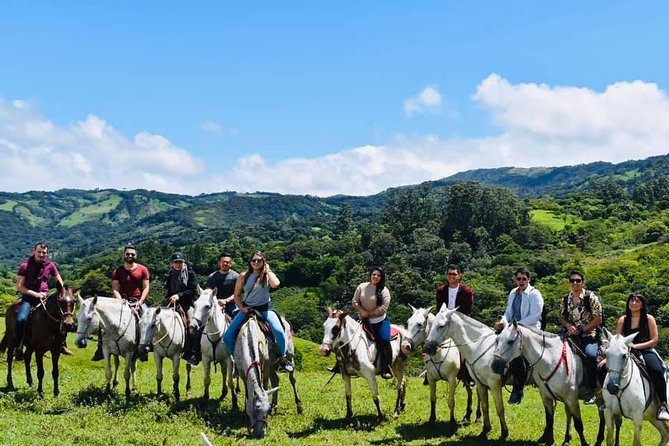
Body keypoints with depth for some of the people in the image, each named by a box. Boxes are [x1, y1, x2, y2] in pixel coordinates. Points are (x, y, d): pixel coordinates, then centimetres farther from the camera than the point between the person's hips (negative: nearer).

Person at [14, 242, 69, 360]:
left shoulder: (50, 265, 3)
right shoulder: (25, 265, -6)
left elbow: (60, 282, 15)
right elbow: (19, 286, -9)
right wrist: (36, 294, -17)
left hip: (44, 296, 4)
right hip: (28, 297, -3)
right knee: (21, 319, -29)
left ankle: (61, 344, 9)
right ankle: (18, 348, -15)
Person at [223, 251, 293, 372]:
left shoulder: (267, 275, -3)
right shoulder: (244, 276, 2)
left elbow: (275, 284, -26)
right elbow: (236, 295, 9)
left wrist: (268, 270, -13)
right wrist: (241, 308, -7)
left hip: (265, 308, -2)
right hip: (246, 309, 2)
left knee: (279, 332, -27)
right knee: (227, 336, -11)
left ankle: (283, 358, -2)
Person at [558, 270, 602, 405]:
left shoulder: (591, 297, -3)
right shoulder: (565, 299, 11)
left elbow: (598, 320, -5)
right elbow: (562, 318, 16)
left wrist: (581, 329, -12)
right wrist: (568, 325, -7)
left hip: (589, 334, -5)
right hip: (571, 335, 5)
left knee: (590, 354, -31)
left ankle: (591, 391, -19)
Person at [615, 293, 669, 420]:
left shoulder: (649, 319, 6)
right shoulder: (623, 320, 12)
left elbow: (654, 340, -1)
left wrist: (636, 346, -13)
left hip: (646, 351, -2)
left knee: (657, 371, -34)